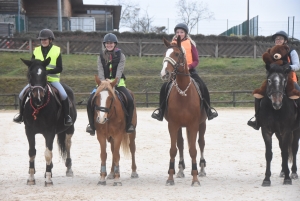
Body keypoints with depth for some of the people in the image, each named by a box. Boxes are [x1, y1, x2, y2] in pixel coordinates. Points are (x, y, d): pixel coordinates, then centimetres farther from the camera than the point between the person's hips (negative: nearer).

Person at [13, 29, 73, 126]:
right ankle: (21, 115, 12)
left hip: (53, 79, -3)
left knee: (63, 95, -27)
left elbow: (59, 68, -7)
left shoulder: (57, 51, -2)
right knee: (22, 94, -8)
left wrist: (47, 71, -22)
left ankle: (67, 116, -11)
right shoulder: (36, 51, 6)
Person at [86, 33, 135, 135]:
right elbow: (100, 71, -4)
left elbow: (119, 71, -10)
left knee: (130, 100, -25)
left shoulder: (121, 56, 2)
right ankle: (92, 124, -5)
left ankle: (128, 124, -11)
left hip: (118, 83, -1)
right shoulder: (101, 57, 7)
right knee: (90, 101, -20)